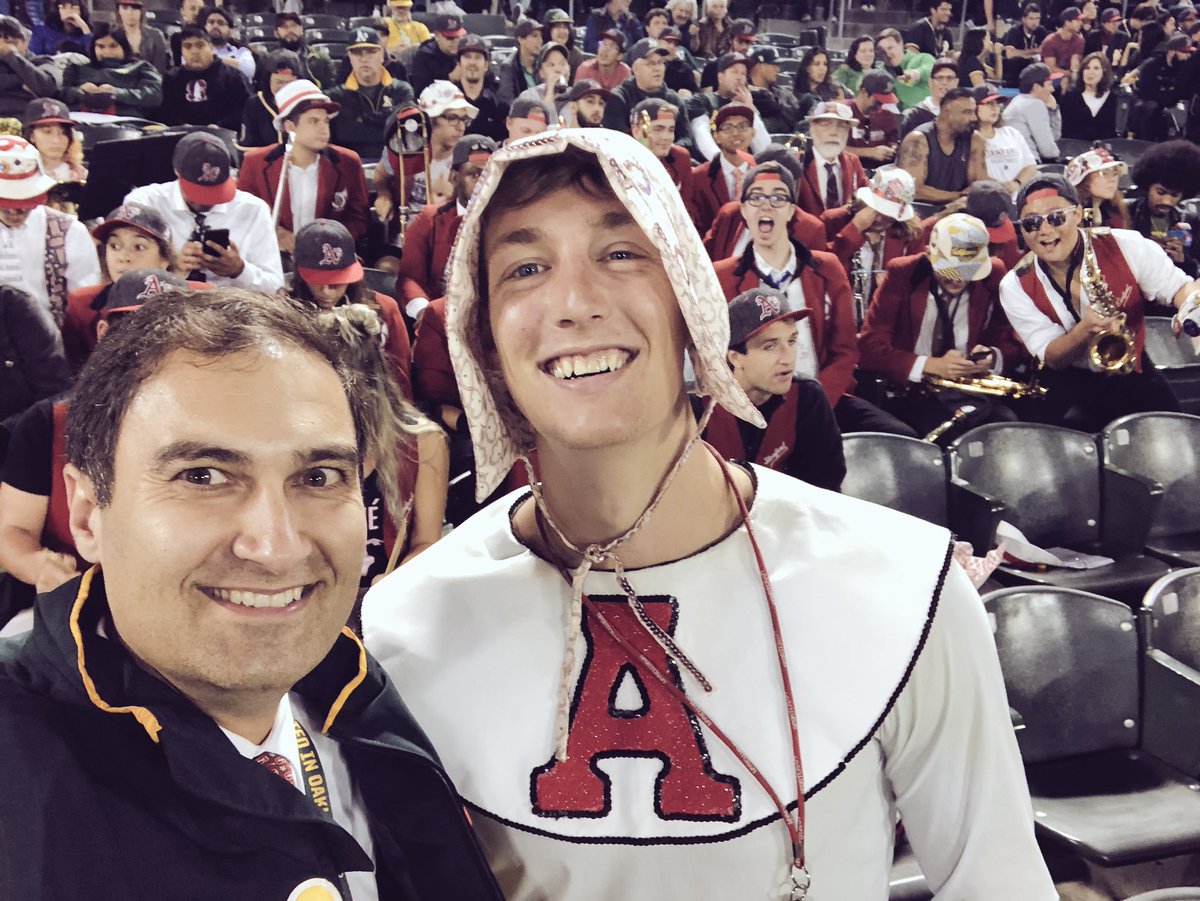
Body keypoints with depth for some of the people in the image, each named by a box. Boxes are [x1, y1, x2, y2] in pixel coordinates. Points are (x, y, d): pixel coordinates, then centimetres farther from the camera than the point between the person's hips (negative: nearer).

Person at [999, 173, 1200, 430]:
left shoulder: (1125, 247, -12)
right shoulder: (1016, 286, -11)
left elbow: (1179, 287, -2)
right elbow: (1053, 359, -11)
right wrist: (1086, 328, -32)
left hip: (1135, 373, 1)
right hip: (1070, 384, -1)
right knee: (1074, 424, -30)